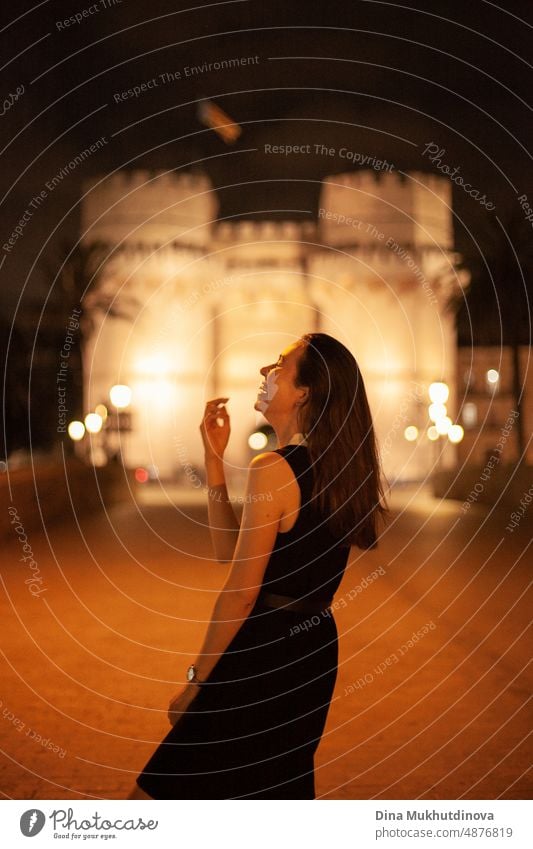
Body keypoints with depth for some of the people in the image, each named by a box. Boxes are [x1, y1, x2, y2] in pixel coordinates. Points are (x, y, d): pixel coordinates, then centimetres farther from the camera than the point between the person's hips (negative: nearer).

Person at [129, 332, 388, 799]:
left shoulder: (274, 469, -18)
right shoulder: (336, 470, 7)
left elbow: (240, 595, -16)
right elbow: (229, 549, 11)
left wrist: (197, 680, -6)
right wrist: (215, 456, 7)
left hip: (265, 652, -9)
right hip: (316, 647, 9)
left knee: (163, 790, 0)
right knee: (279, 791, 22)